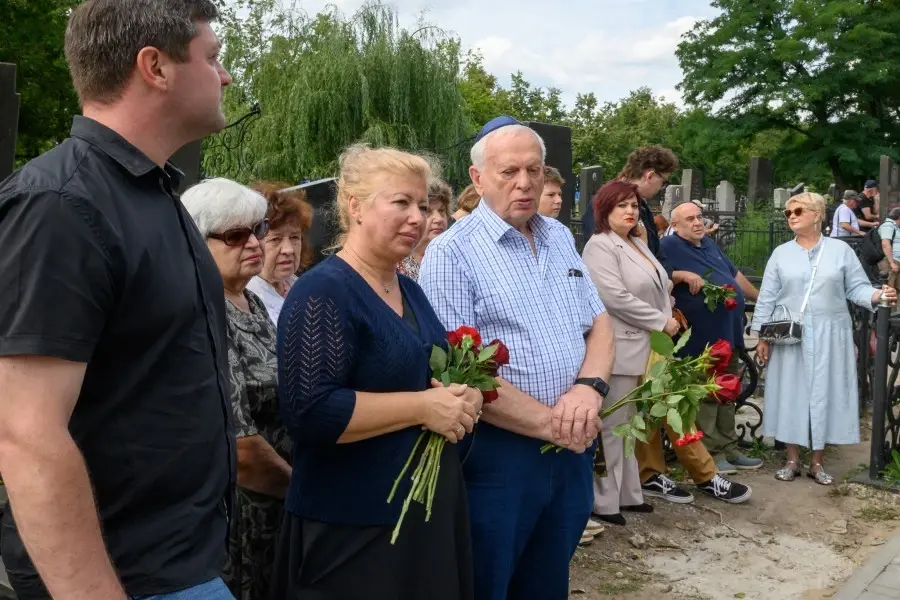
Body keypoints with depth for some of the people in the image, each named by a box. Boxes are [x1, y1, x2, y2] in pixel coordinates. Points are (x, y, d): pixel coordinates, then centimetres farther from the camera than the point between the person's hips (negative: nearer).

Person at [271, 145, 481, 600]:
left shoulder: (410, 291, 10)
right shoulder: (322, 292, -16)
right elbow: (309, 411, -25)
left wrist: (461, 399, 0)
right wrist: (423, 407, -20)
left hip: (430, 509, 8)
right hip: (354, 527, -8)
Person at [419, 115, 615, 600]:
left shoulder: (560, 238, 9)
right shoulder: (451, 252, -12)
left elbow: (599, 325, 10)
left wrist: (588, 387, -11)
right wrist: (551, 423, -17)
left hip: (571, 447, 6)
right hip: (498, 454, -6)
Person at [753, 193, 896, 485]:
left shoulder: (841, 250, 3)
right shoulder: (781, 253, 6)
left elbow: (856, 287, 0)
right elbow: (767, 298, 4)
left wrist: (878, 295, -22)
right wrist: (762, 336, 1)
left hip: (829, 335, -1)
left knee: (825, 393, 3)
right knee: (791, 393, 3)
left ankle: (817, 462, 15)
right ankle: (792, 460, 15)